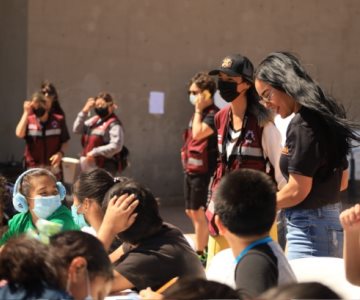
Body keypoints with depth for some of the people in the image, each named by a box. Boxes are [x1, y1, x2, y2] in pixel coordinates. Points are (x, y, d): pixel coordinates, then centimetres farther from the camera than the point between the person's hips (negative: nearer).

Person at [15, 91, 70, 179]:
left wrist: (60, 153, -15)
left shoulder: (58, 120, -2)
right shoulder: (28, 120, -3)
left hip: (53, 166, 1)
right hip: (33, 167, 0)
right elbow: (19, 134, -22)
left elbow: (65, 141, 5)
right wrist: (26, 113, -16)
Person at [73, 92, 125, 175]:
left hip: (104, 166, -9)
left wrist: (95, 152, -21)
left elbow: (116, 146, -22)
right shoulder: (94, 120, 12)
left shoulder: (114, 124, -12)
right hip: (88, 165, 9)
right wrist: (84, 111, 2)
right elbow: (77, 129, 11)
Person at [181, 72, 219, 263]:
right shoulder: (199, 114, 15)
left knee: (198, 212, -4)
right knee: (191, 211, 16)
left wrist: (198, 110, -15)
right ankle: (204, 247, 30)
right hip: (191, 169, 10)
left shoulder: (213, 115, -13)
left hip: (202, 171, -10)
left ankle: (199, 254, 5)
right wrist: (186, 162, 17)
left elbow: (197, 134, -25)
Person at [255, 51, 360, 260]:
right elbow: (342, 182, 19)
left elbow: (297, 190, -17)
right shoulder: (325, 117, 12)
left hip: (309, 227, -9)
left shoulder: (303, 124, -15)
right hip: (331, 224, 9)